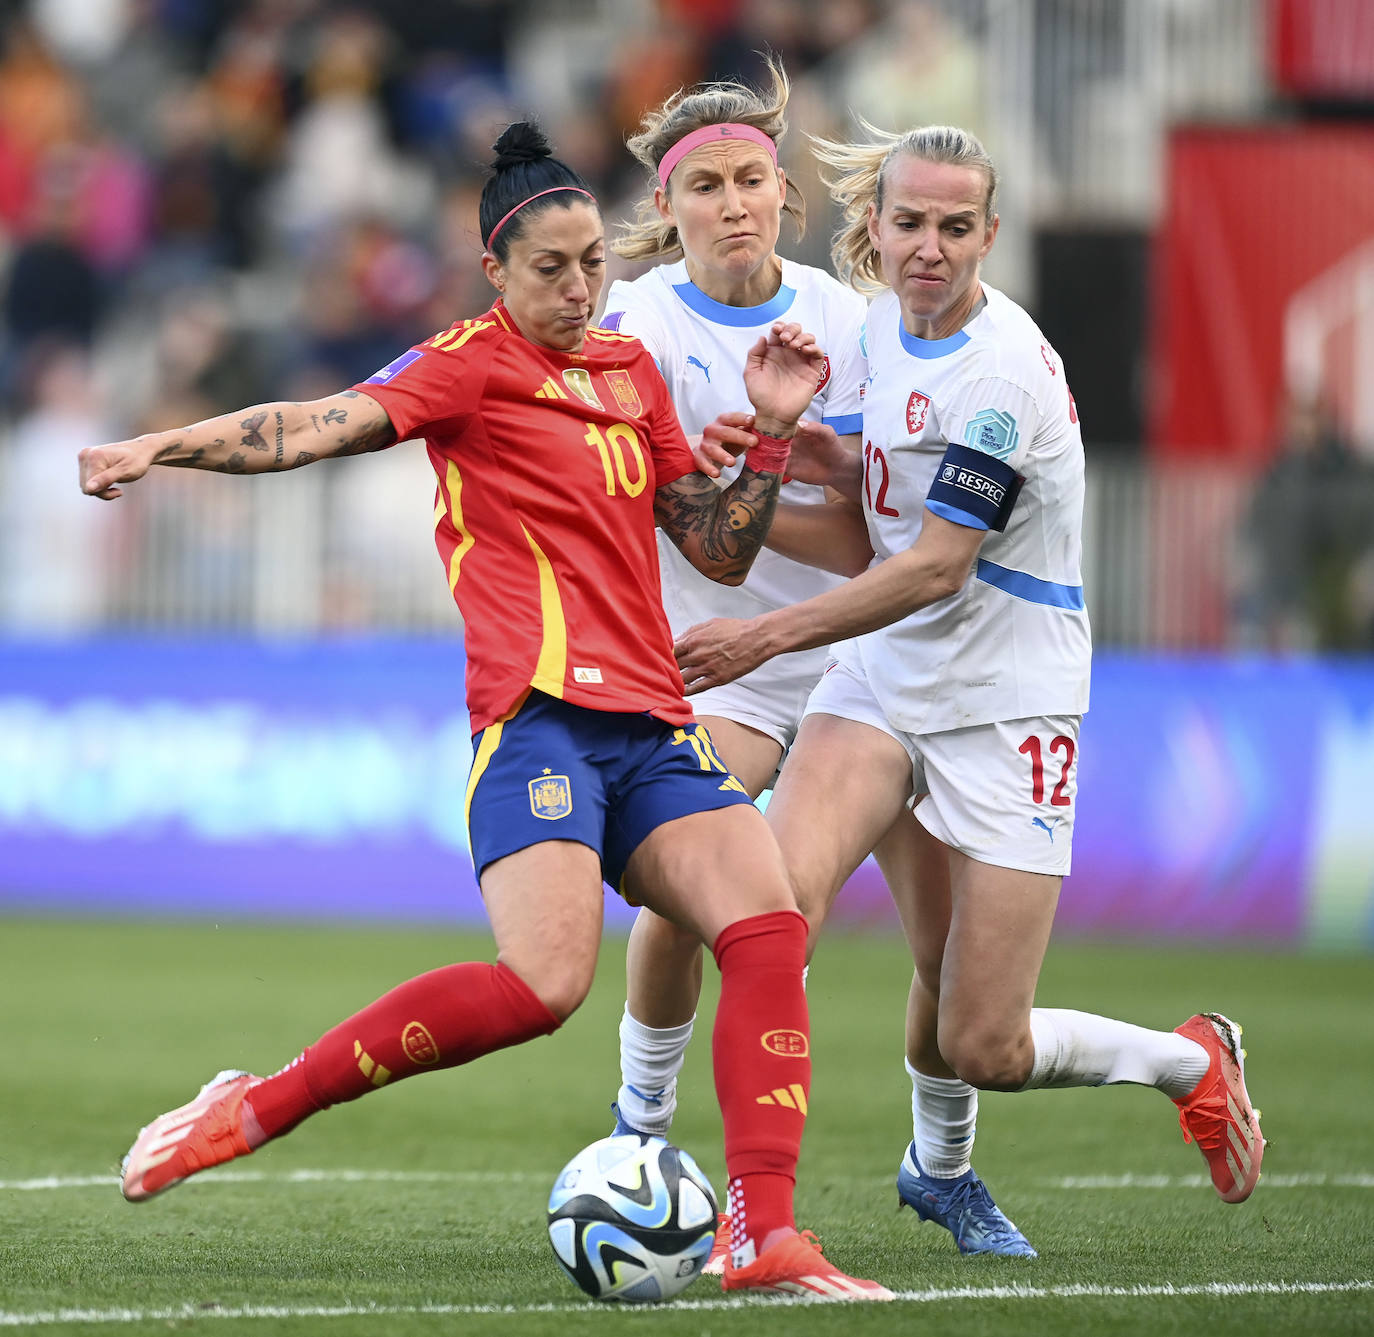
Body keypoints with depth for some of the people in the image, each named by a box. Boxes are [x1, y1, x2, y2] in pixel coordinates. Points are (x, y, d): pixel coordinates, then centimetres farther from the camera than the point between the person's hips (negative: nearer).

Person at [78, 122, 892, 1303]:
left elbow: (721, 551, 25)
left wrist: (772, 429, 11)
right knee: (544, 983, -24)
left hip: (651, 730, 7)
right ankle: (256, 1106, -10)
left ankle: (764, 1239, -13)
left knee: (769, 925, -14)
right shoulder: (474, 365, 1)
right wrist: (159, 448, -29)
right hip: (540, 714, -7)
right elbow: (324, 426, -15)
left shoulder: (631, 369, 21)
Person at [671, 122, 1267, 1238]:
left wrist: (766, 636, -15)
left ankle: (1193, 1061, 26)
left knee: (983, 1049, -4)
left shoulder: (1002, 372, -21)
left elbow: (935, 567, -21)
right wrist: (810, 449, 0)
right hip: (883, 680, 7)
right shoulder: (888, 321, 4)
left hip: (1006, 704, -7)